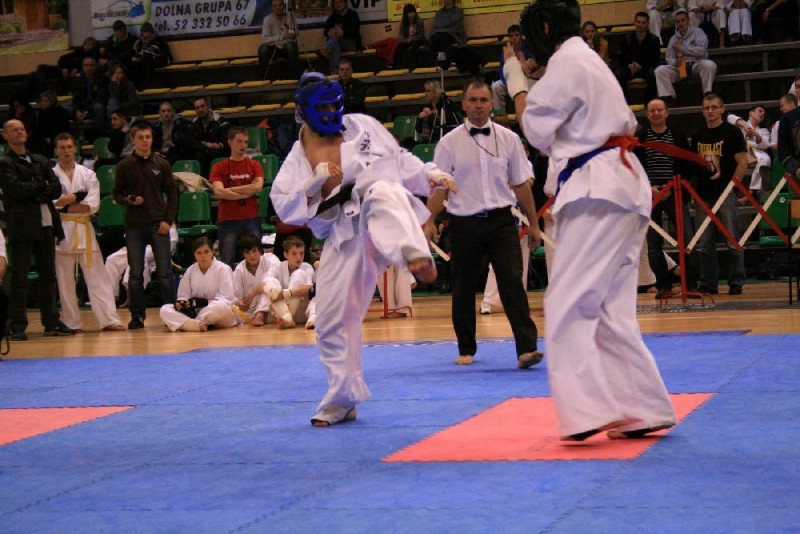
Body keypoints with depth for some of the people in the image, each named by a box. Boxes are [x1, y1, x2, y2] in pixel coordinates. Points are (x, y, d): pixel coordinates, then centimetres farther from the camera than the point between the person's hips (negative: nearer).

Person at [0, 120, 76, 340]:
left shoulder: (41, 161, 17)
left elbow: (57, 189, 7)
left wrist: (35, 193, -9)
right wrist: (42, 186, -4)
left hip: (46, 224, 6)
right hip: (22, 226, -6)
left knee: (48, 275, 9)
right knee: (19, 278, -4)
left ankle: (51, 322, 15)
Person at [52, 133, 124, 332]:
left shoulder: (88, 175, 6)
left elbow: (93, 205, -5)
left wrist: (64, 206, -10)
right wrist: (77, 199, -13)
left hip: (84, 230, 1)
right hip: (61, 230, -1)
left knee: (98, 277, -3)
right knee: (65, 280, 3)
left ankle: (108, 319, -5)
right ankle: (72, 323, 10)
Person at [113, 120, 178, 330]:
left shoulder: (161, 164, 4)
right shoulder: (124, 166, 3)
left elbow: (172, 193, 5)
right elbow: (117, 194, 8)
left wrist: (168, 220, -4)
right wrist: (128, 201, -14)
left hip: (158, 224, 0)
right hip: (134, 226, 0)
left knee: (165, 271, -1)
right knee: (135, 273, 3)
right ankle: (137, 315, 10)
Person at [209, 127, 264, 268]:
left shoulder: (254, 165, 10)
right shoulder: (219, 168, 7)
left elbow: (258, 186, -6)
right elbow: (218, 192, -7)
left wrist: (231, 189, -3)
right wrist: (246, 193, -5)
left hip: (251, 219, 1)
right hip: (227, 220, -1)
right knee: (227, 263, -3)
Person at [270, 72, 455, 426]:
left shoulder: (362, 126, 11)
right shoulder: (297, 159, 11)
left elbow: (399, 159, 19)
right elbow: (284, 207, 3)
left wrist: (430, 174, 5)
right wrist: (316, 183, -11)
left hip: (383, 219, -3)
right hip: (343, 236, 3)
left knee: (381, 195, -40)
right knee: (332, 317, 2)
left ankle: (416, 254, -72)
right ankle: (342, 399, 19)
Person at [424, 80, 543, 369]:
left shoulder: (508, 139, 4)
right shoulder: (449, 143, 1)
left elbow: (521, 184, 8)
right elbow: (438, 186, 2)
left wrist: (533, 223, 9)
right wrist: (429, 221, -8)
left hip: (501, 220, 0)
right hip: (464, 223, 0)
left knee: (512, 281, -12)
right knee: (463, 289, 9)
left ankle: (526, 348, -15)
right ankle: (466, 349, 25)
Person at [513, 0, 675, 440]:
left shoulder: (567, 62, -8)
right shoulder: (589, 61, 23)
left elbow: (537, 130, -9)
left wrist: (516, 85, 7)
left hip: (596, 190, -10)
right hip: (620, 185, 10)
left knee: (568, 305, -12)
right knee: (609, 308, 10)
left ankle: (587, 408, -19)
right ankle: (643, 410, 11)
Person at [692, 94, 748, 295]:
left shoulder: (732, 132, 0)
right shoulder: (698, 136, 14)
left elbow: (742, 162, -4)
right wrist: (694, 191, 5)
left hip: (726, 193, -5)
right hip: (704, 195, 5)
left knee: (733, 241, -4)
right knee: (704, 244, 6)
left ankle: (736, 282, 1)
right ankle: (708, 283, 12)